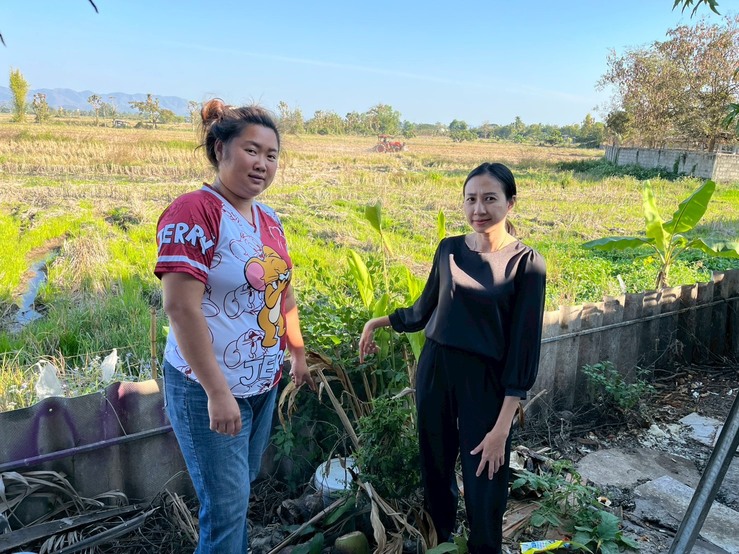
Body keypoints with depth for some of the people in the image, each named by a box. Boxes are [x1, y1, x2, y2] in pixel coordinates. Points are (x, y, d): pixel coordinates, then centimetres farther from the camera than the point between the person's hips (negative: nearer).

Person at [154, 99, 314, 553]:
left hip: (264, 383, 7)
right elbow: (181, 308, -23)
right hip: (210, 388, -7)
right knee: (228, 504, 3)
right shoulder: (194, 212, -17)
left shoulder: (269, 220, 6)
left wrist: (298, 355, 20)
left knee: (243, 488, 22)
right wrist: (218, 392, -23)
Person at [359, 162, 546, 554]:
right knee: (434, 470, 18)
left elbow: (524, 346, -11)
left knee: (483, 489, 4)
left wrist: (503, 424, -14)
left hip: (485, 381, -3)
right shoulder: (449, 249, 1)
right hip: (435, 371, 4)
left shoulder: (526, 263, -10)